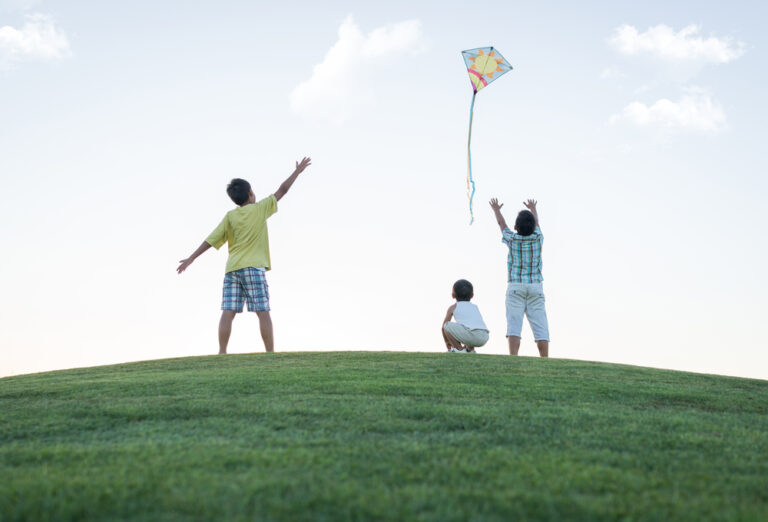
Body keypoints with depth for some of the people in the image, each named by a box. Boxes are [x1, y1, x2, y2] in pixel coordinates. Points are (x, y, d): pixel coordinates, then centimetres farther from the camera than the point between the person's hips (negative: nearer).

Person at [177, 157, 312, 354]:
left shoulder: (230, 216, 9)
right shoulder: (259, 209, 3)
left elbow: (211, 240, 3)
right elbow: (282, 191, 10)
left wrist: (191, 259, 5)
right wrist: (297, 171, 21)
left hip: (232, 269, 3)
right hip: (254, 268, -3)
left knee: (228, 312, -2)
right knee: (263, 313, -3)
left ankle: (222, 353, -7)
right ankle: (271, 353, -6)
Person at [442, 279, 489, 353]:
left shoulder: (453, 307, 19)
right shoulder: (475, 307, 33)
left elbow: (444, 326, 25)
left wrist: (447, 342, 40)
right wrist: (467, 344, 53)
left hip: (471, 335, -6)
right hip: (484, 339, 6)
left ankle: (460, 349, 6)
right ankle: (470, 349, 18)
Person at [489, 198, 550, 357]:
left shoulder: (512, 239, -2)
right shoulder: (537, 238, 1)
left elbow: (502, 224, 19)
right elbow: (536, 223, 24)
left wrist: (496, 210, 39)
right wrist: (533, 209, 45)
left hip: (515, 286, -1)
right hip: (536, 286, 2)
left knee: (514, 325, -10)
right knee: (540, 327, -3)